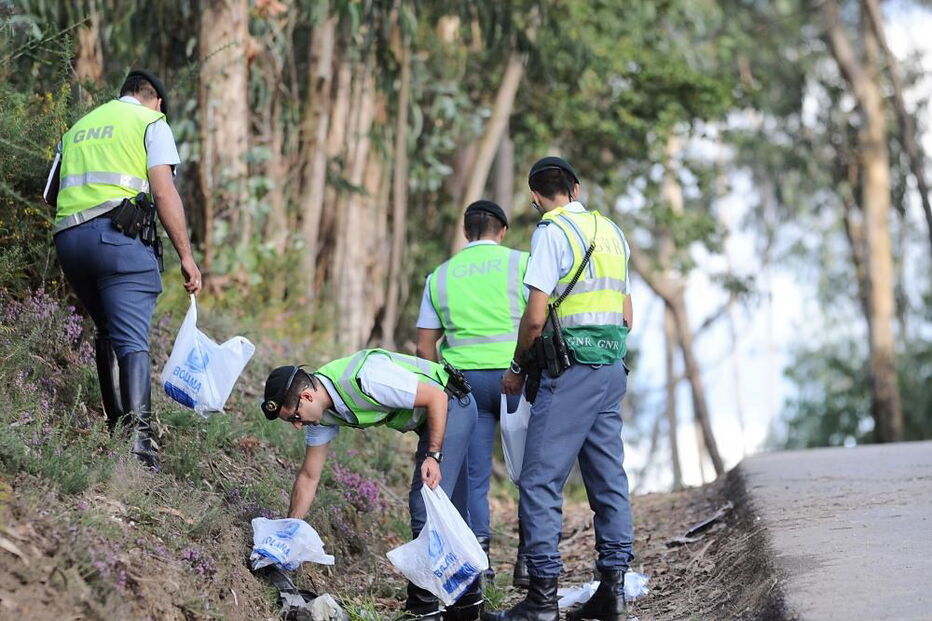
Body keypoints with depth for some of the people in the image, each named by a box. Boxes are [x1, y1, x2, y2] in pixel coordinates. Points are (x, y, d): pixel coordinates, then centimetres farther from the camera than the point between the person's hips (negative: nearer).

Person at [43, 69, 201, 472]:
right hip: (119, 234, -5)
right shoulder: (151, 122, 9)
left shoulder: (78, 128, 27)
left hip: (68, 238, 5)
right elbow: (163, 191, -3)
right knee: (132, 341, -12)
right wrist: (186, 256, -3)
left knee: (108, 334, 19)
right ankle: (139, 436, -25)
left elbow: (51, 195, 23)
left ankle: (116, 427, 16)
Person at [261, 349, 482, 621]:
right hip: (426, 419, 9)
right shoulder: (320, 410, -6)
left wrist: (433, 455, -22)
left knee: (425, 505, -13)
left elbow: (436, 397, -25)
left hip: (451, 405, -9)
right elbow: (309, 477, 2)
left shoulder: (364, 379, -33)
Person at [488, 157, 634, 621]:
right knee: (608, 478, 9)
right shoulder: (611, 232, 15)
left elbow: (535, 317, -14)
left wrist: (518, 367, 0)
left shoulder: (552, 232, -9)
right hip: (612, 369, 8)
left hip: (568, 372, -8)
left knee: (540, 480, -6)